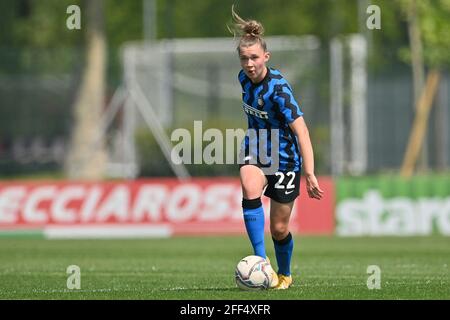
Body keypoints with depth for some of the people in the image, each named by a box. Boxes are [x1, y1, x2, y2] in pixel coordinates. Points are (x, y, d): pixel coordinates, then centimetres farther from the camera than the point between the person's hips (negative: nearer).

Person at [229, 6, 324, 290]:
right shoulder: (244, 78, -6)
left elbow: (301, 130, -30)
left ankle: (285, 274, 34)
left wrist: (310, 174, -36)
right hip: (255, 149, 4)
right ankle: (262, 262, -30)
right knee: (251, 191, -30)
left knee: (279, 228, 5)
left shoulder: (277, 88, -26)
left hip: (284, 156, -4)